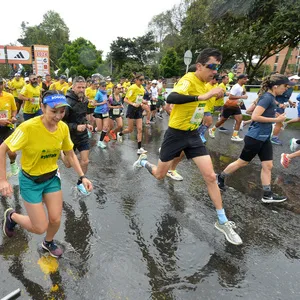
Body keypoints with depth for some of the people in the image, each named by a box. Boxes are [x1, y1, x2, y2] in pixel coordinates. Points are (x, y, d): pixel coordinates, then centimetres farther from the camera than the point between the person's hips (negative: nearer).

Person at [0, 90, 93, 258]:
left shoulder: (63, 128, -12)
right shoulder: (29, 127, -28)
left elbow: (70, 154, 1)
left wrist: (82, 176, -6)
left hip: (52, 177, 4)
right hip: (31, 180, -4)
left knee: (56, 220, 8)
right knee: (40, 228, 1)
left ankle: (49, 243, 43)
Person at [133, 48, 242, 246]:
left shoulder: (204, 83, 5)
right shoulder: (188, 80, -19)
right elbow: (170, 98, -43)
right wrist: (201, 97, -50)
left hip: (193, 135, 6)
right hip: (176, 134, -6)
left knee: (210, 176, -3)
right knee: (160, 175, 9)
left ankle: (222, 222, 11)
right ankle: (144, 161, 45)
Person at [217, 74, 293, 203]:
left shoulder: (269, 97, 11)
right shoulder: (267, 97, -16)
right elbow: (255, 116, -24)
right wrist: (276, 119, -17)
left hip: (264, 138, 9)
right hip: (255, 137, -9)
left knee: (268, 166, 7)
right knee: (242, 162, 6)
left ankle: (267, 195, 16)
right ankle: (220, 177, 24)